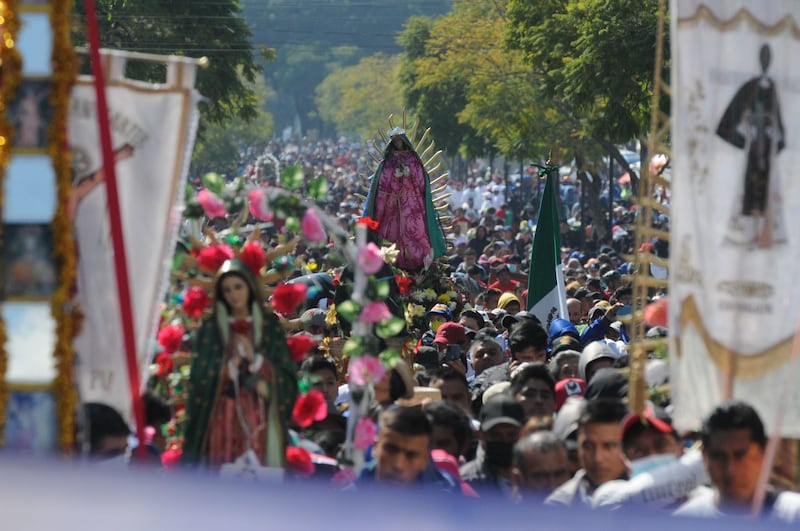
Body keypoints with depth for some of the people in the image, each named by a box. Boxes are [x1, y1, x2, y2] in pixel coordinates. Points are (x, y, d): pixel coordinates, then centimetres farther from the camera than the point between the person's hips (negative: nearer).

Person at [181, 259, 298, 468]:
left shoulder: (270, 325, 10)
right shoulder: (211, 328, 8)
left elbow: (287, 375, 5)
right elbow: (200, 377, 2)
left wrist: (255, 360, -8)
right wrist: (230, 365, -11)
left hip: (260, 416, 1)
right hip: (223, 415, 0)